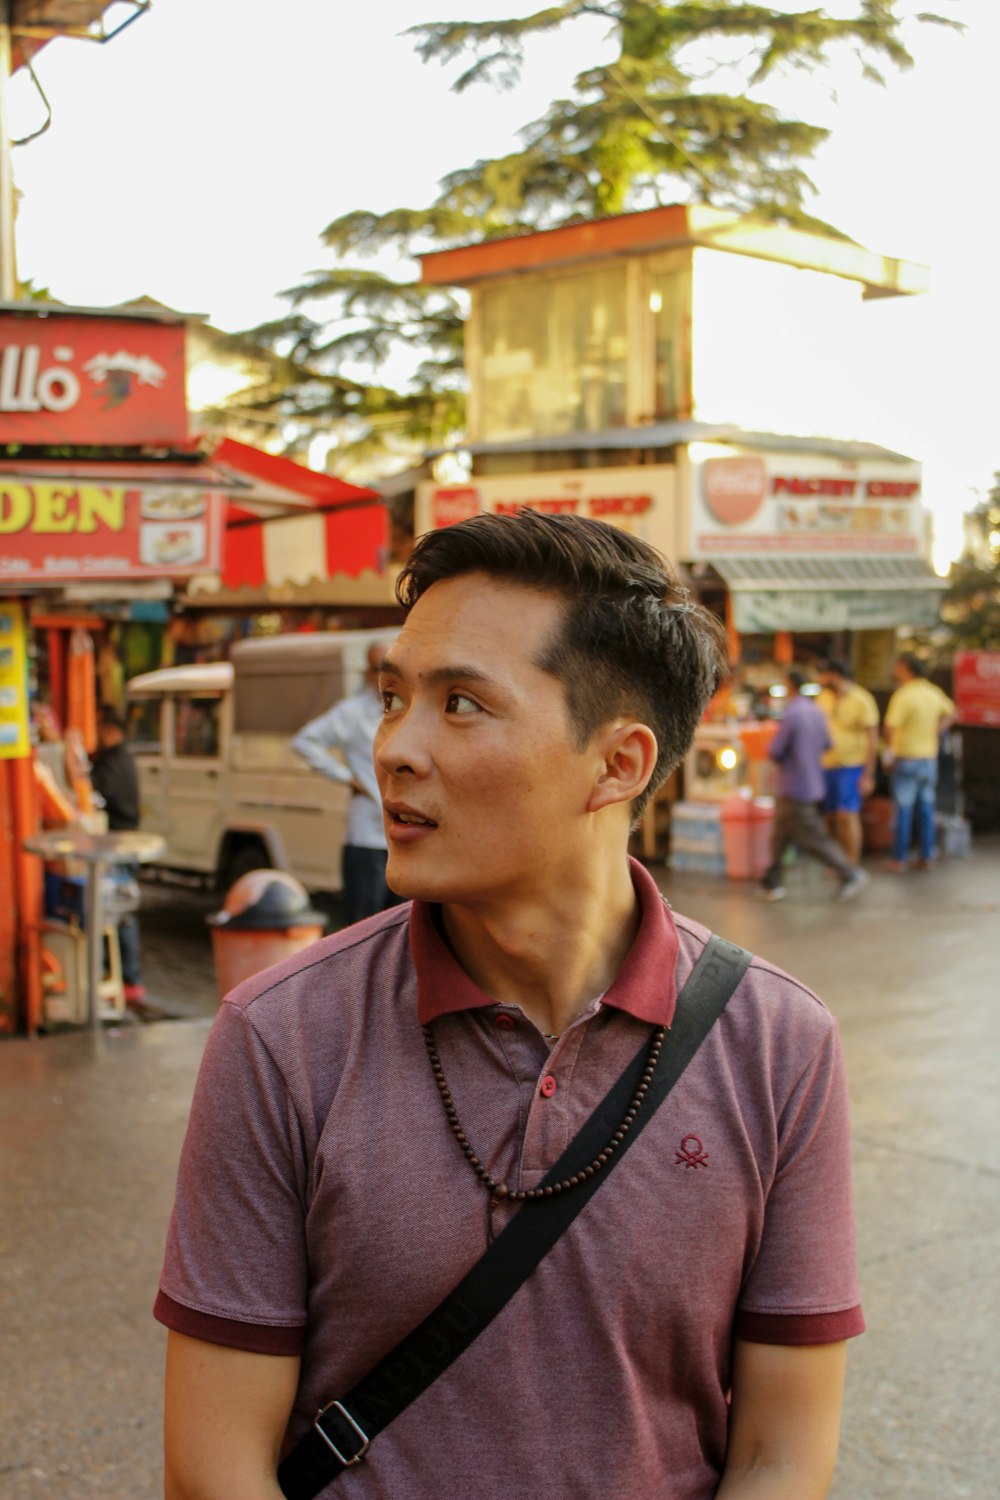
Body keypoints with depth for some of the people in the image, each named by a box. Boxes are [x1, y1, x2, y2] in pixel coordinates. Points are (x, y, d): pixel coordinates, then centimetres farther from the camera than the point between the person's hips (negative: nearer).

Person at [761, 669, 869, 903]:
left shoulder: (791, 715, -20)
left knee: (813, 839, -3)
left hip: (796, 788, -9)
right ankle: (773, 883, 15)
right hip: (813, 783, 9)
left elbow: (775, 752, -18)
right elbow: (826, 744, 15)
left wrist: (770, 745, 4)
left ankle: (851, 874, 1)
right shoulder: (816, 711, 6)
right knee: (781, 834, 12)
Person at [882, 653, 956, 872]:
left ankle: (900, 860, 6)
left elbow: (890, 726, -25)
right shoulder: (934, 693, 4)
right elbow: (951, 714, 20)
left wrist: (889, 749, -9)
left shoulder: (904, 695, -18)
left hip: (906, 759, -6)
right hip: (929, 758, 6)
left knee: (902, 811, 2)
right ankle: (927, 857, 18)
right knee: (926, 810, 13)